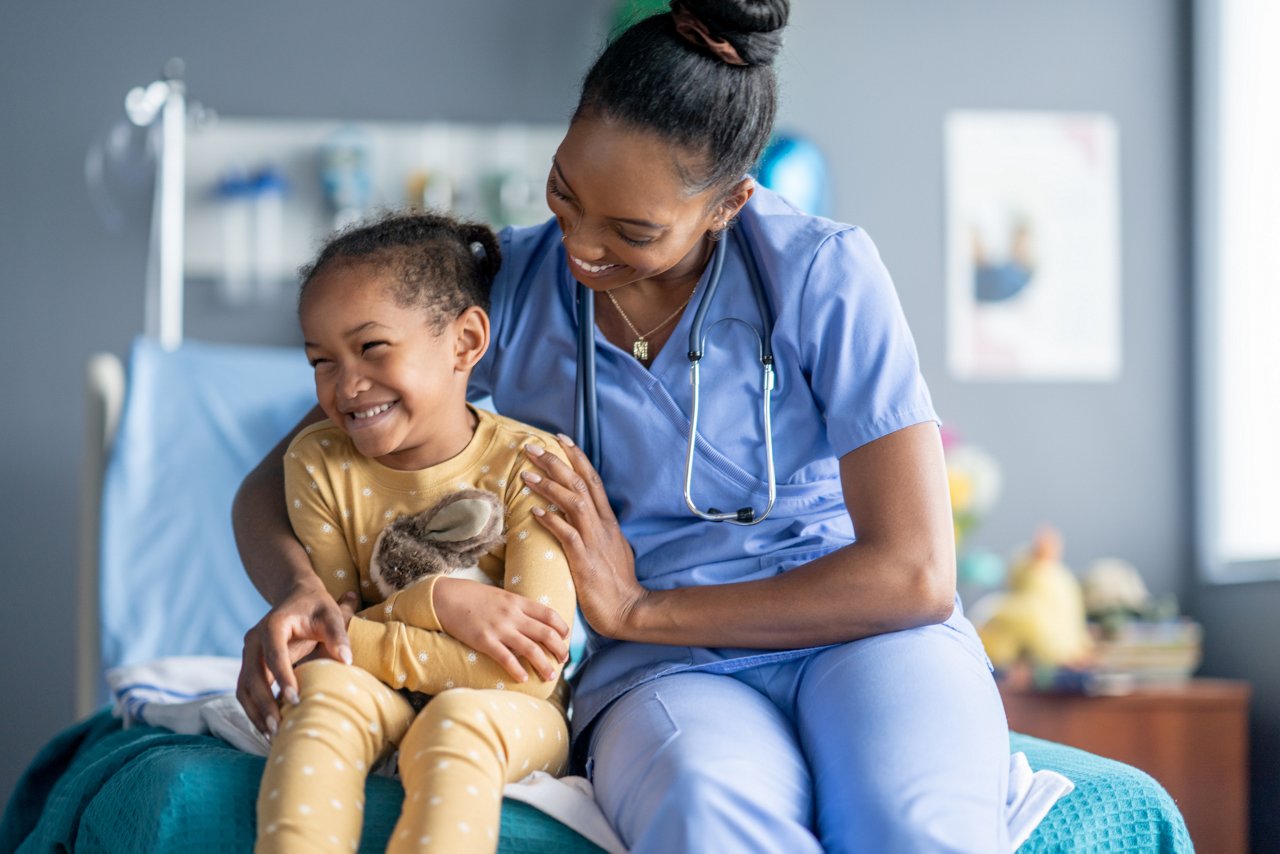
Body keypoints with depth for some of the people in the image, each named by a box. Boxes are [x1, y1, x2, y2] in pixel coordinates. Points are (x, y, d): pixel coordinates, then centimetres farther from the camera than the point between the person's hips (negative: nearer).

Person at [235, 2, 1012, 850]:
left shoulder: (825, 272, -8)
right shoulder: (506, 289, 0)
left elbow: (915, 574, -13)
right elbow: (277, 483, 6)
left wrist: (637, 610, -12)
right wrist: (296, 589, -19)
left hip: (864, 631, -1)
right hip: (666, 670, 2)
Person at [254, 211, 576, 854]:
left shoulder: (531, 465, -13)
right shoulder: (317, 462, -1)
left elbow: (529, 668, -20)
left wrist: (361, 637, -18)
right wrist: (434, 599, -19)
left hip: (512, 717, -3)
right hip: (380, 704, 3)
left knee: (460, 721, -35)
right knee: (324, 686, -29)